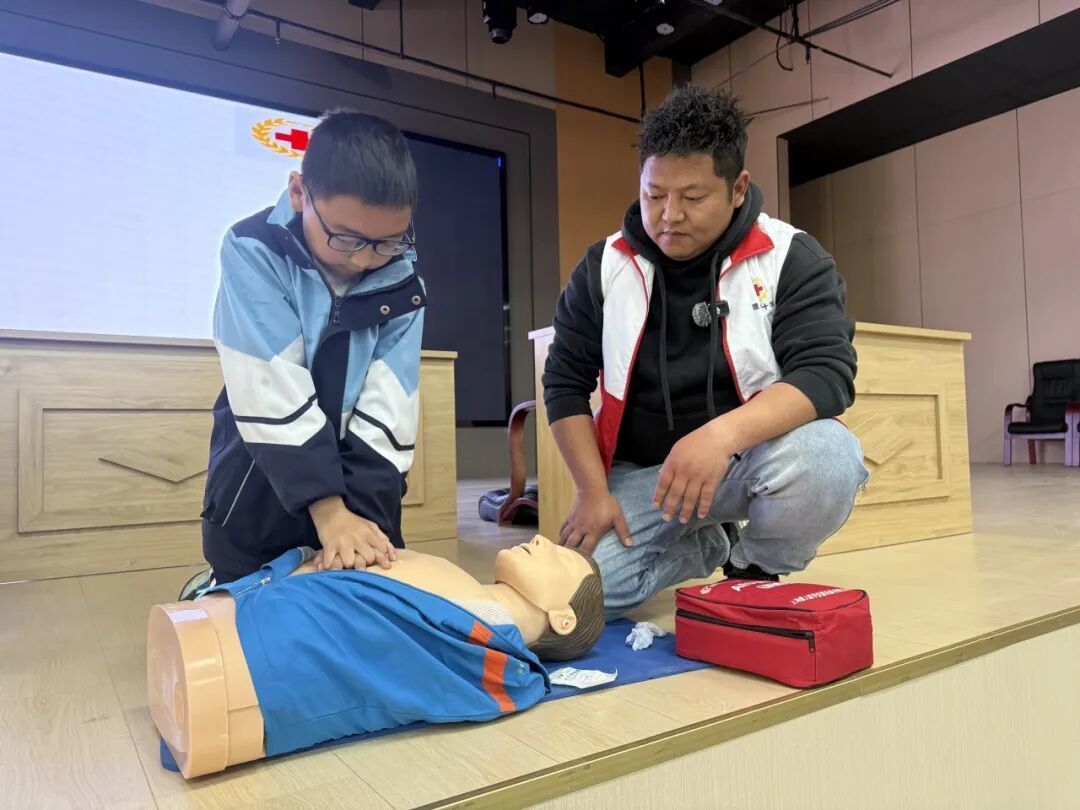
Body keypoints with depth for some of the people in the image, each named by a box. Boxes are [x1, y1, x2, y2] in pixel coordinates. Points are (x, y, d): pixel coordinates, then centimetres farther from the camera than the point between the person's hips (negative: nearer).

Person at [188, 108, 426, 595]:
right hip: (256, 494, -3)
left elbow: (388, 409, -11)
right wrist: (328, 509, -26)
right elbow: (272, 394, -24)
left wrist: (366, 510, -20)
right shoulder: (253, 253, -17)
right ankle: (210, 595, 42)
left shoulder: (402, 283, -7)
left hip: (362, 489, 3)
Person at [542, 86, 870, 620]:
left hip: (755, 456, -1)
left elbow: (827, 373, -19)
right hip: (643, 472, 2)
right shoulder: (604, 268, -2)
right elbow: (566, 382, 1)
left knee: (826, 457, -35)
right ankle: (710, 545, 11)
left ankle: (756, 567, 0)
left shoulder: (792, 259, -8)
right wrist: (594, 491, -11)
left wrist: (724, 434, -37)